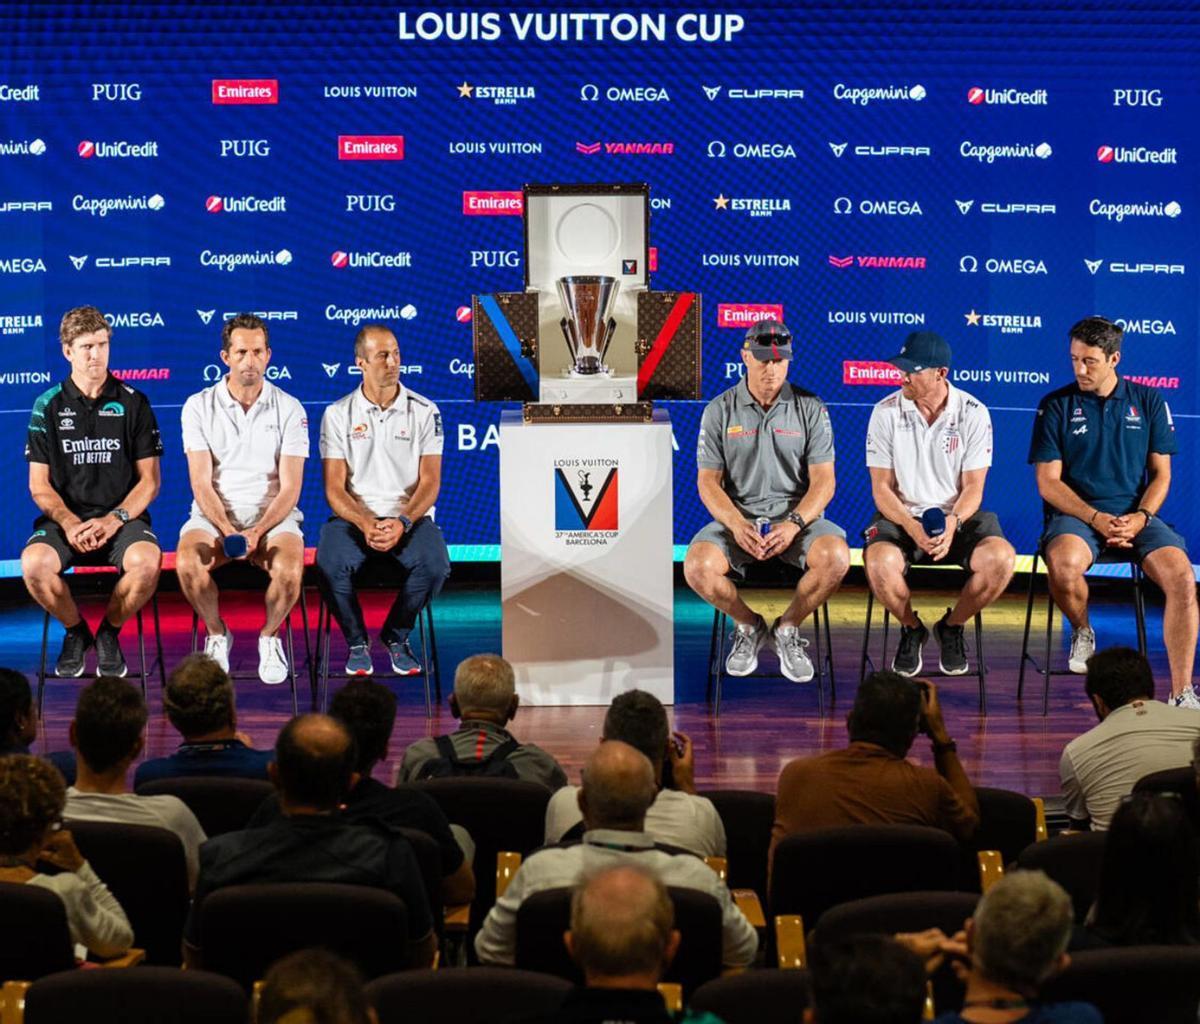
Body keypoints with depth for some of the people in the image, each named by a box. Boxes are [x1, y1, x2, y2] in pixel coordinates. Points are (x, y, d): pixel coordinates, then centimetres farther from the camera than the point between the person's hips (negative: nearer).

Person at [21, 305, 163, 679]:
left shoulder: (133, 403, 5)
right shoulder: (49, 406, 7)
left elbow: (149, 480, 3)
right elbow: (39, 484, 6)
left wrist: (114, 520, -13)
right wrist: (69, 523, -13)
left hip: (123, 517, -1)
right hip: (64, 518, 1)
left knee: (147, 562, -34)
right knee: (34, 564, -31)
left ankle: (109, 631, -2)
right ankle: (75, 630, 0)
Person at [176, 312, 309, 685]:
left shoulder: (289, 409, 2)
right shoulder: (199, 406, 2)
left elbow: (290, 487, -3)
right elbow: (201, 483, -4)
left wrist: (257, 532, -19)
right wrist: (228, 530, -20)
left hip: (273, 515, 0)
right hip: (214, 515, 1)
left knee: (289, 570, -33)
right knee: (187, 563, -32)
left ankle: (270, 636, -2)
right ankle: (217, 634, -3)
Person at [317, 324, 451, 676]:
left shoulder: (424, 411, 3)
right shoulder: (338, 414, 3)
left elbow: (430, 482, -1)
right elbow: (334, 488, -2)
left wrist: (402, 522, -19)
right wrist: (366, 525, -20)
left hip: (409, 517, 0)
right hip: (353, 517, 0)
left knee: (434, 565, -31)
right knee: (331, 564, -33)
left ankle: (396, 636, -2)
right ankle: (357, 641, -4)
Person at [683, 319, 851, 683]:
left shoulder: (810, 408, 2)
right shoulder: (720, 410, 4)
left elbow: (823, 481, -2)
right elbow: (708, 481, 1)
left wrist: (794, 524, -20)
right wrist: (737, 525, -18)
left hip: (797, 516, 0)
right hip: (736, 518, 0)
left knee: (835, 557, -32)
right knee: (697, 567, -29)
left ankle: (787, 628, -3)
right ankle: (749, 625, 3)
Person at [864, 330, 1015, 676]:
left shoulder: (973, 413, -4)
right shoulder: (886, 412, -4)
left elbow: (973, 487, -3)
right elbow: (882, 487, -4)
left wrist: (953, 522, -24)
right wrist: (912, 527, -22)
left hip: (959, 517, 1)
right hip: (901, 517, 0)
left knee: (1001, 558, -29)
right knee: (879, 562, -34)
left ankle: (952, 626, 2)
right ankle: (911, 629, 0)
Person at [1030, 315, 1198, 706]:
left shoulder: (1149, 402, 10)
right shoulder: (1056, 406, 4)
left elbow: (1161, 474, 10)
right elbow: (1048, 482, 0)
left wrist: (1141, 517, -10)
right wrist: (1097, 519, -14)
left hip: (1136, 515, 2)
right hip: (1076, 515, -1)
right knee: (1063, 565, -37)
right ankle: (1082, 631, -2)